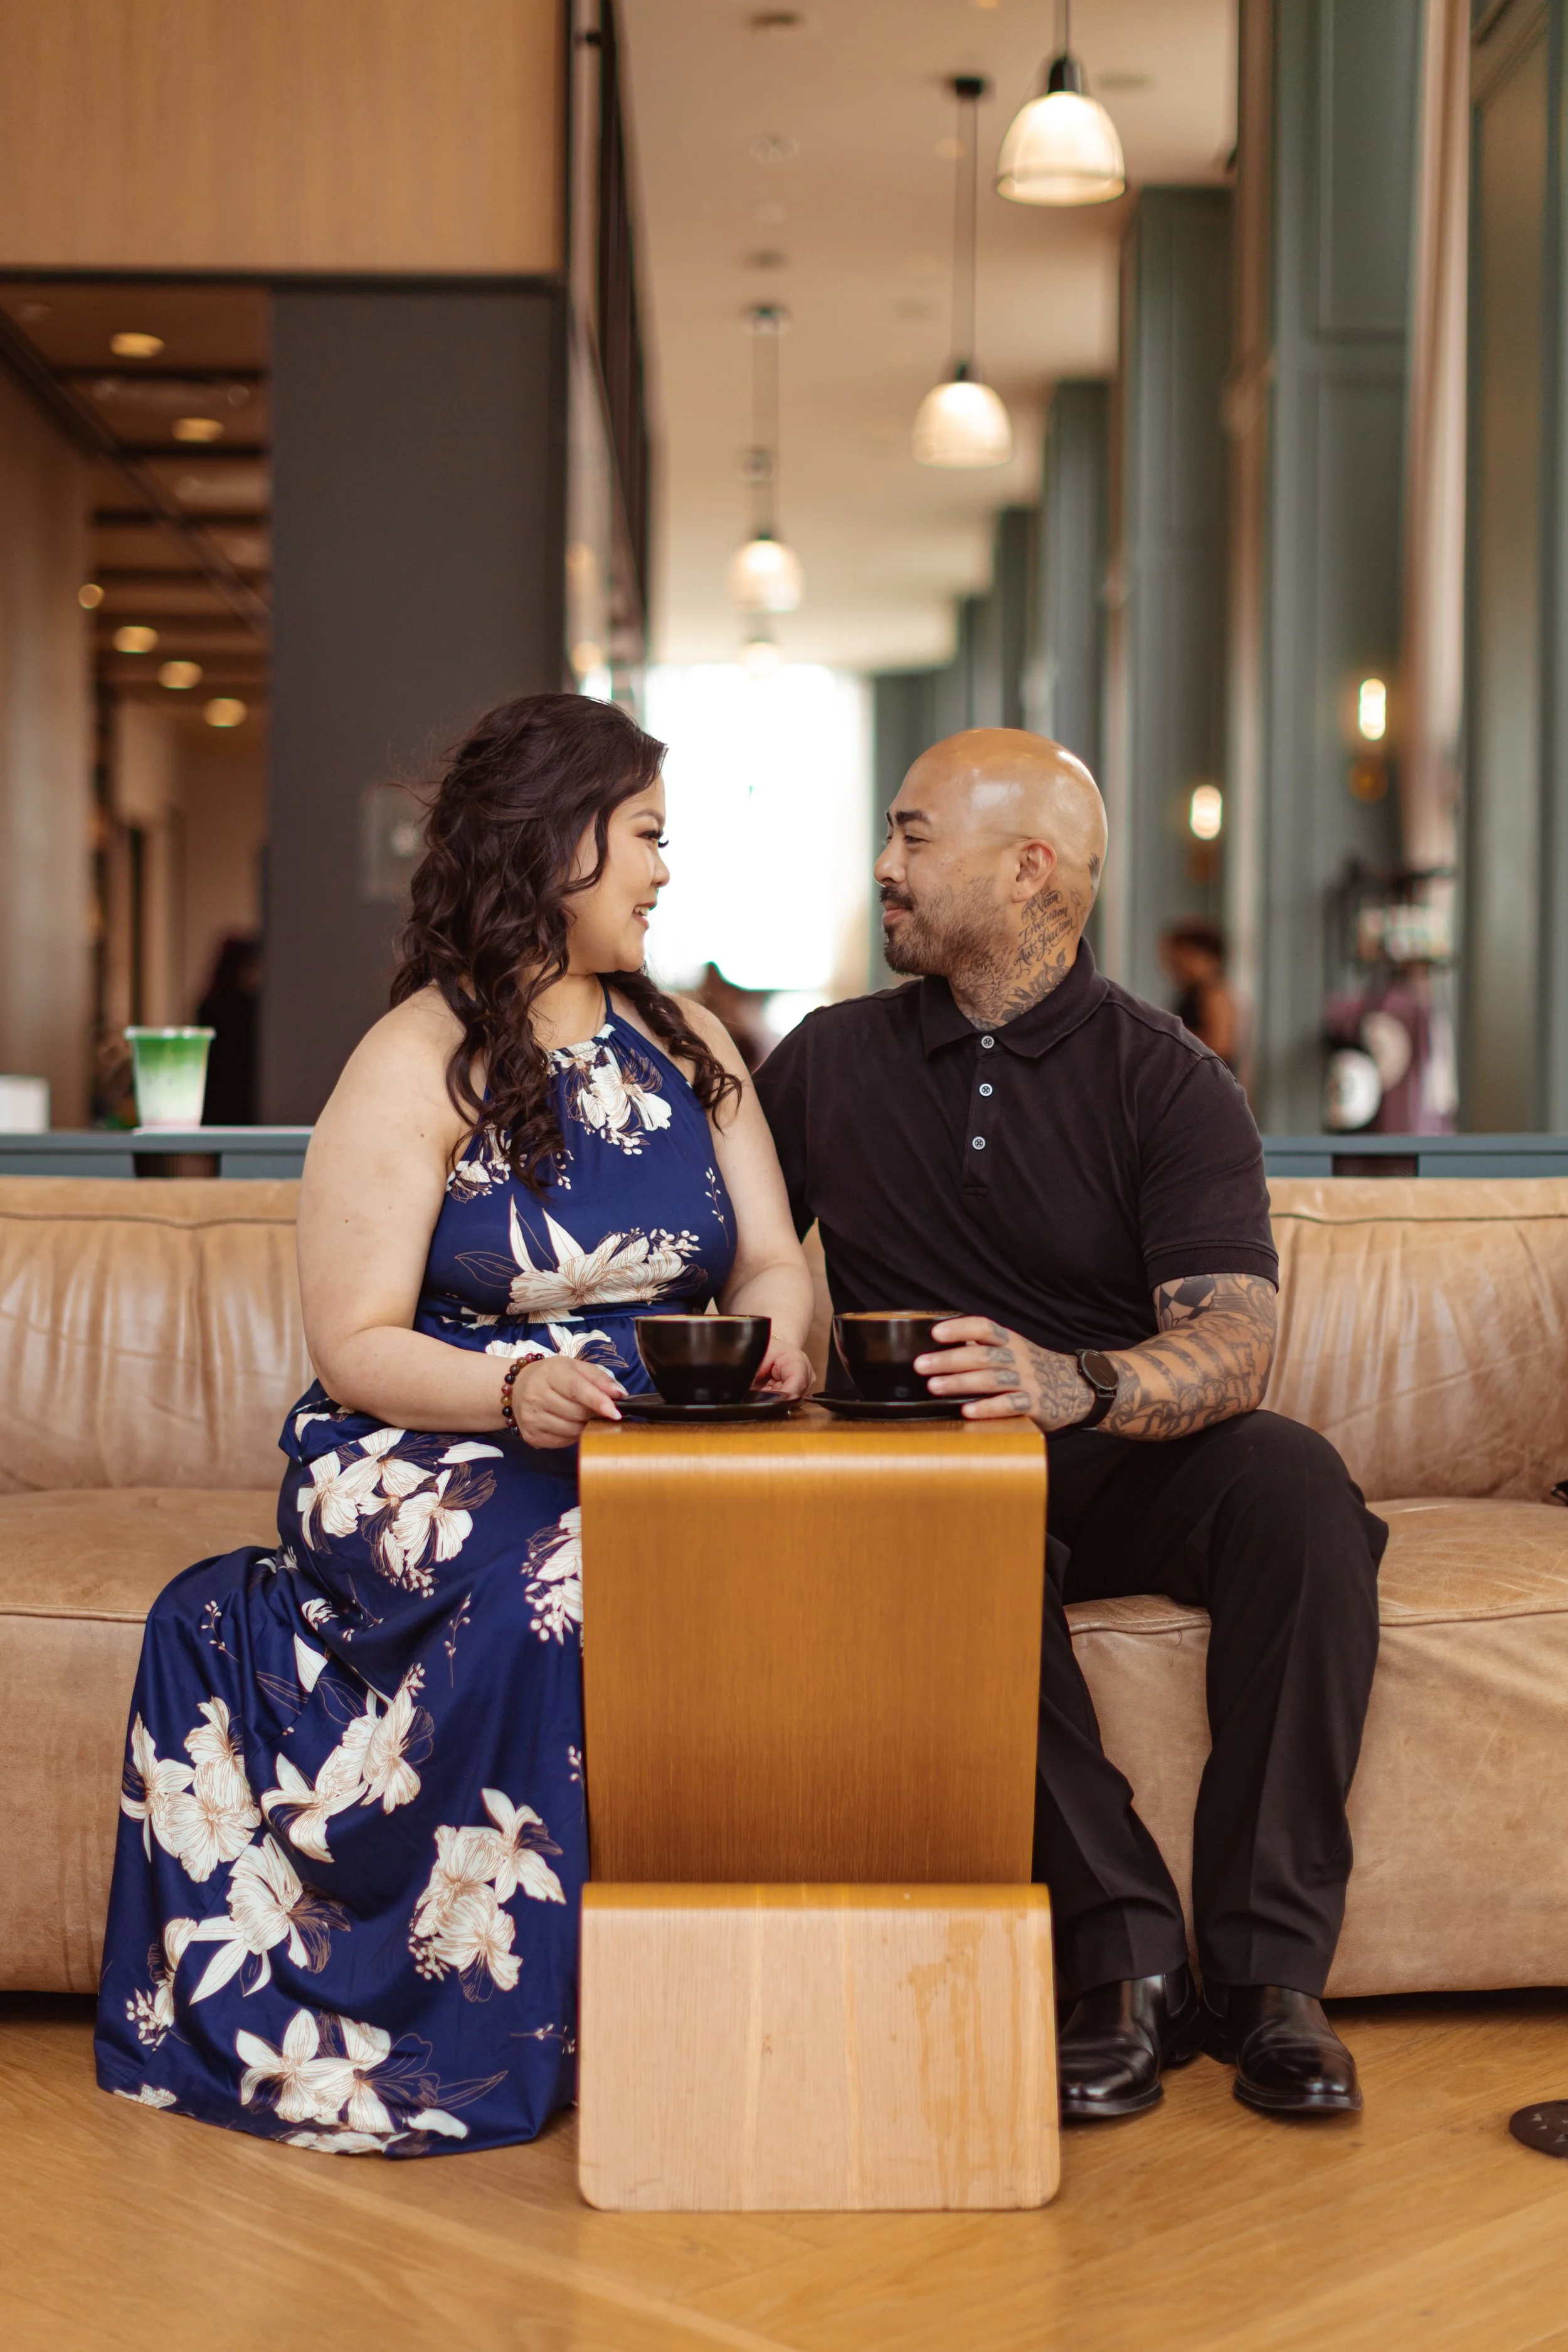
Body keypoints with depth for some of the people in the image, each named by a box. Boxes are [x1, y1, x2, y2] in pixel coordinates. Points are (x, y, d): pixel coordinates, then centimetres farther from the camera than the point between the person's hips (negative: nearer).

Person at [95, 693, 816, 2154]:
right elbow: (355, 1346, -7)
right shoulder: (415, 1068, -2)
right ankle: (481, 2027, -17)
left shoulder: (688, 1046, 16)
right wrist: (515, 1393, -26)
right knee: (551, 1587, -36)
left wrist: (779, 1335, -13)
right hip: (437, 1454, -4)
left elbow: (771, 1259, 11)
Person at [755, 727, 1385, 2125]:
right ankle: (1125, 1957, -32)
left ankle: (1267, 1971, -26)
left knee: (1296, 1481, -31)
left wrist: (1076, 1383, -38)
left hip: (1130, 1471, 0)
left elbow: (1236, 1343, -17)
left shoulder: (1170, 1084, -2)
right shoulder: (829, 1065, 9)